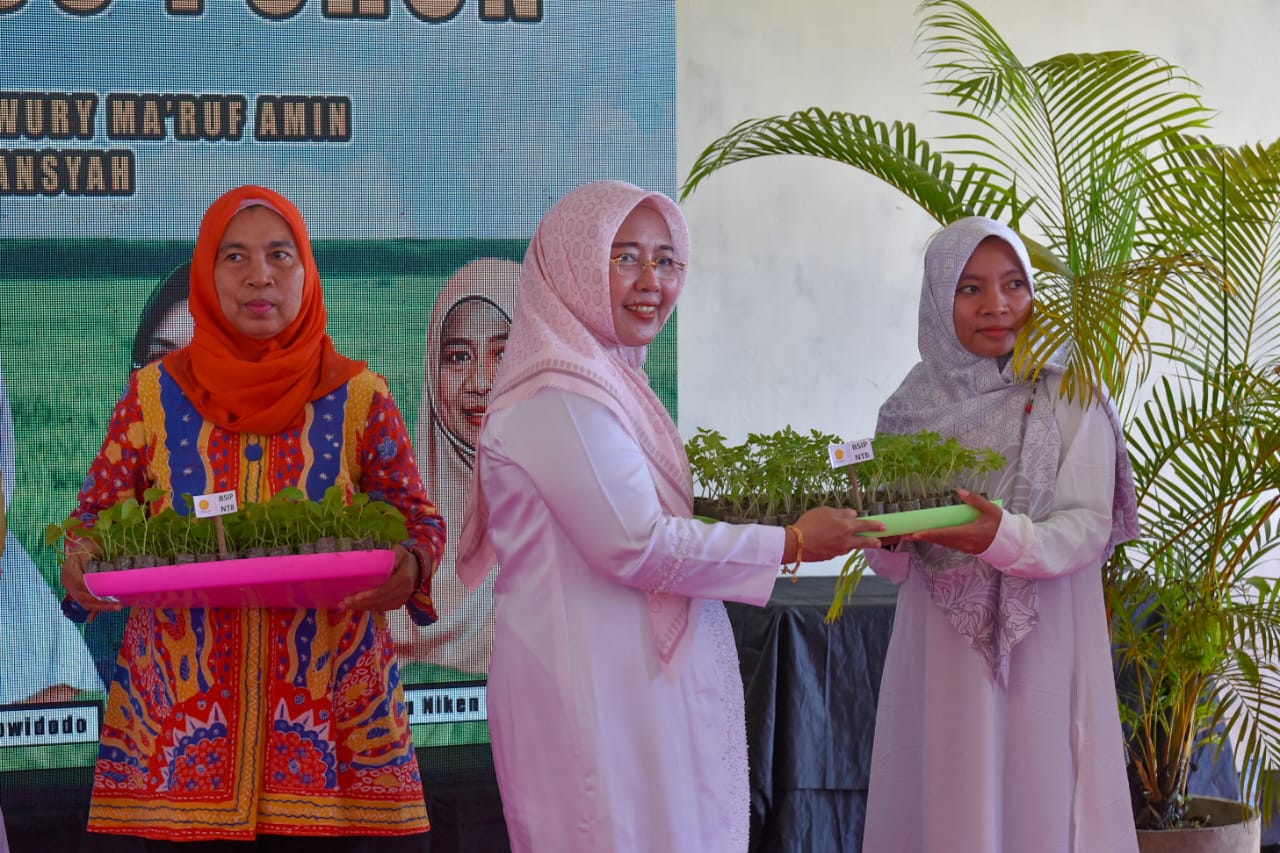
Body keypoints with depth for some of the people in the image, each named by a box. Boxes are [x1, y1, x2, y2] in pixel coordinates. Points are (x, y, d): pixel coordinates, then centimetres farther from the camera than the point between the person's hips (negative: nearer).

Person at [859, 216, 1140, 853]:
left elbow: (1088, 529, -10)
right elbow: (892, 568, 8)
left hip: (1041, 655, -2)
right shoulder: (908, 412, 7)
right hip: (939, 658, 3)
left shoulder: (1069, 401, -2)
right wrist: (890, 539, -14)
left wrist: (1004, 538, -28)